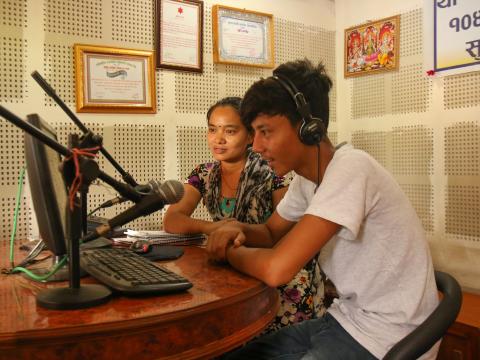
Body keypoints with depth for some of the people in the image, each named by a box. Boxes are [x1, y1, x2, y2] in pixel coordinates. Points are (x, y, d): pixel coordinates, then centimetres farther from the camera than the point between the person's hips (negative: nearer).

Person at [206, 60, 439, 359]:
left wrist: (229, 250, -11)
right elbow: (271, 233, 16)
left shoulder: (350, 169, -26)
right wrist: (238, 229, -6)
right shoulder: (307, 175, 1)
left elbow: (276, 269, -32)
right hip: (347, 319, 8)